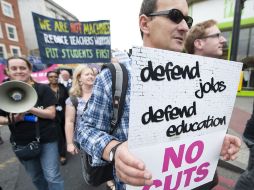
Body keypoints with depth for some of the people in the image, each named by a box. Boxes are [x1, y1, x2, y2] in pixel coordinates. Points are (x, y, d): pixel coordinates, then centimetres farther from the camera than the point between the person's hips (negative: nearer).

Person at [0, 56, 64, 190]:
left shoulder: (43, 89, -8)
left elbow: (51, 114, -13)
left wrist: (29, 108, -25)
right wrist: (12, 119, -17)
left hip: (46, 140, -3)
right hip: (21, 143, 4)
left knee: (52, 176, 2)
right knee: (36, 177, 21)